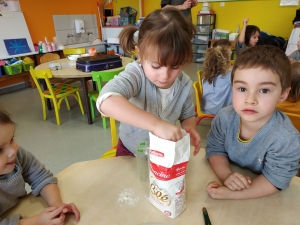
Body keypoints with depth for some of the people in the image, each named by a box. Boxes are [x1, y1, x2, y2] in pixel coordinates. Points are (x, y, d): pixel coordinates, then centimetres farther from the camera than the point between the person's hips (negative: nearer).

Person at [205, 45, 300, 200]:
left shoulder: (286, 140, -25)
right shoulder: (225, 117, -17)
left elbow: (275, 181, -18)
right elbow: (214, 148, -7)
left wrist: (231, 194, -26)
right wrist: (225, 174, -24)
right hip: (227, 180, 1)